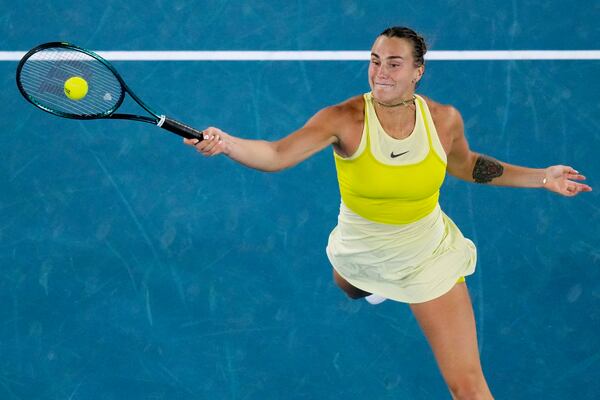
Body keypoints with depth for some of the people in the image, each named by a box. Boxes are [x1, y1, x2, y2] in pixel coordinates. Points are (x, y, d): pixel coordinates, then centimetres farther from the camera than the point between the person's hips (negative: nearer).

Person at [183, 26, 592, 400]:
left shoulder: (445, 119, -20)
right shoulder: (344, 120, -29)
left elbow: (464, 164, 3)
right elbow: (275, 154, -41)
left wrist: (541, 177, -1)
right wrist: (227, 143, -62)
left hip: (428, 258, -1)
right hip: (359, 254, 1)